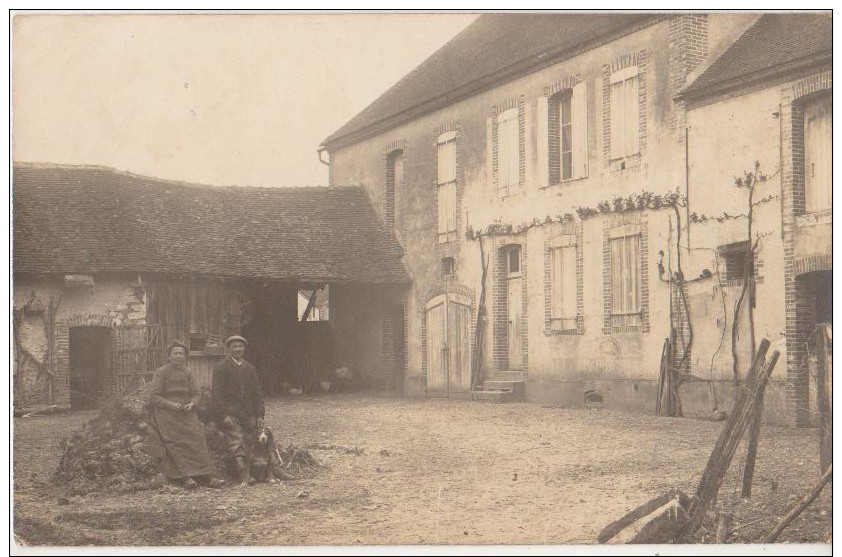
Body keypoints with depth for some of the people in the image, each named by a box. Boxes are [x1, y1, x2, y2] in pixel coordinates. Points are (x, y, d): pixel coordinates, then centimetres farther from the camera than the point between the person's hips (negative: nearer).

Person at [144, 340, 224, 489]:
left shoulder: (187, 372, 15)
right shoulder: (161, 372, 0)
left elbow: (195, 393, 17)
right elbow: (153, 396, -5)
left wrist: (191, 403, -5)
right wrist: (170, 404, -18)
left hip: (186, 414, 4)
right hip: (167, 415, -4)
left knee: (197, 441, -8)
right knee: (175, 444, -15)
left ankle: (206, 476, -12)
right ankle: (185, 477, -20)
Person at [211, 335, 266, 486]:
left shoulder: (250, 369, 16)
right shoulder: (221, 367, 0)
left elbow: (257, 393, 17)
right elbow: (218, 393, -6)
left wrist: (259, 415, 8)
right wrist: (224, 415, -14)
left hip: (248, 415, 5)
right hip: (230, 414, -5)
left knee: (248, 446, -1)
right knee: (236, 445, -15)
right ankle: (245, 477, -22)